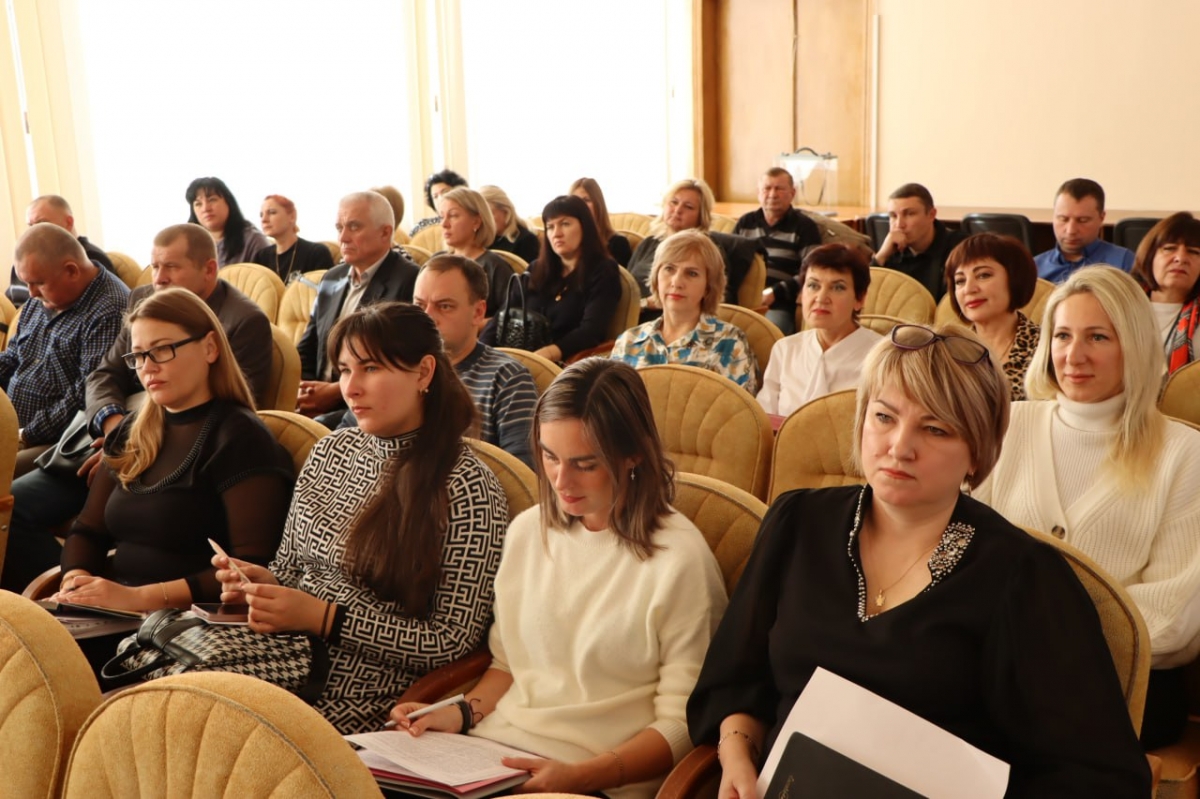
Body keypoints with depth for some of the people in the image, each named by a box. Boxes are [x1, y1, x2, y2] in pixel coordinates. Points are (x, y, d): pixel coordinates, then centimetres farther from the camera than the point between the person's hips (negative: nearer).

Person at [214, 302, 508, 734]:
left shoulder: (466, 487, -9)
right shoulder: (331, 450, 11)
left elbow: (453, 642, -10)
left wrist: (322, 617, -16)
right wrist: (262, 582, -2)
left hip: (362, 697, -6)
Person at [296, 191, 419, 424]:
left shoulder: (410, 281, -7)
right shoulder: (331, 279, 18)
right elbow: (306, 351, 21)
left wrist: (336, 392, -15)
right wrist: (302, 391, -1)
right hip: (320, 404, 7)